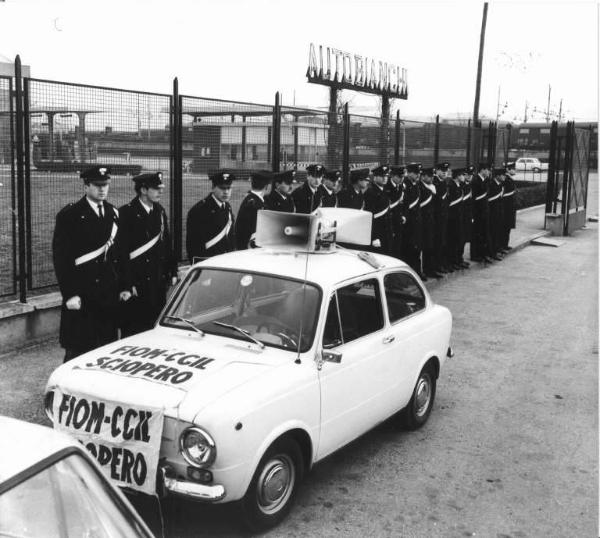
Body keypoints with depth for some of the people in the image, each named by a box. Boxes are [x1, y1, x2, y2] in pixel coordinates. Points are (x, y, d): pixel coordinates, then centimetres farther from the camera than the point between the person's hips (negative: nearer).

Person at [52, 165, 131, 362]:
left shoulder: (114, 214, 12)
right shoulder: (69, 215, -5)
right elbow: (61, 257, -9)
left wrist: (125, 286, 10)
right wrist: (69, 294, -14)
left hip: (109, 294, 5)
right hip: (81, 295, -5)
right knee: (77, 349, -1)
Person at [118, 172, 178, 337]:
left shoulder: (160, 211, 11)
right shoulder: (126, 213, -10)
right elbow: (122, 250, -13)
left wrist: (173, 272, 11)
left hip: (159, 280, 6)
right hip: (136, 282, -6)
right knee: (133, 329, 0)